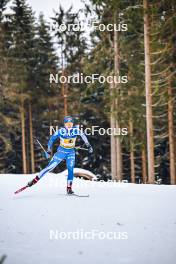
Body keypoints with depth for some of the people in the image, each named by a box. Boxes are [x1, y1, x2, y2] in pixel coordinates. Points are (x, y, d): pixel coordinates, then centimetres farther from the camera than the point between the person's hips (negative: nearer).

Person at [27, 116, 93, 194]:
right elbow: (52, 139, -8)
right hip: (61, 151, -1)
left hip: (71, 152, 1)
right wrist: (49, 151, -8)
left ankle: (69, 188, -3)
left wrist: (88, 146, 8)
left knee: (70, 169, -14)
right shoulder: (61, 131, -18)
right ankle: (35, 180, 4)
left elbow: (83, 135, 4)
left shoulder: (76, 130, -14)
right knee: (50, 167, -4)